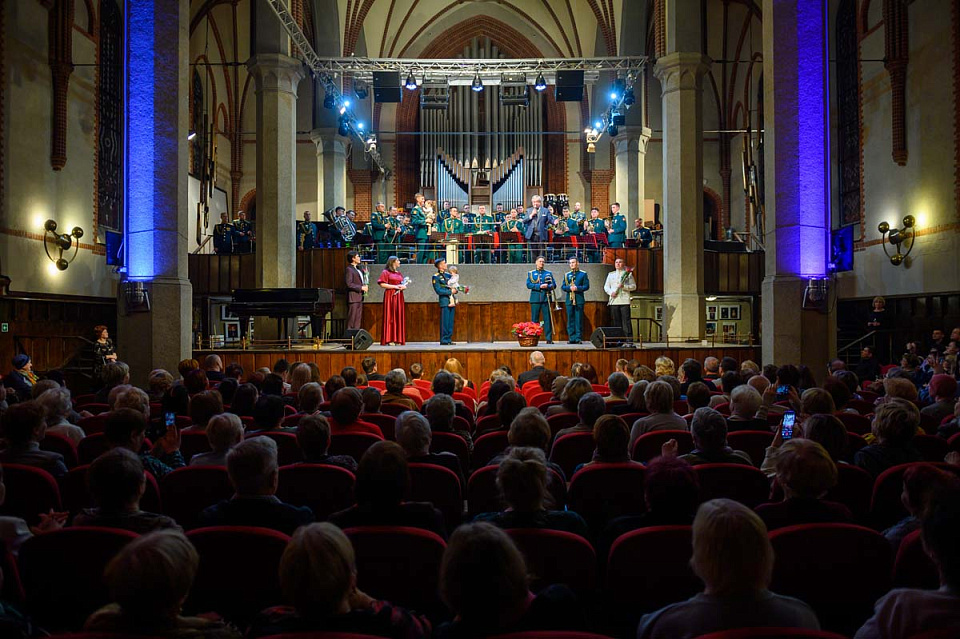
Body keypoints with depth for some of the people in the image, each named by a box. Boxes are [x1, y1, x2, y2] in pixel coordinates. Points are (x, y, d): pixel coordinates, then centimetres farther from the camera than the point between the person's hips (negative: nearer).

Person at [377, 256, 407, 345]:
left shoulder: (399, 274, 19)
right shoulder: (386, 272, 1)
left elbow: (404, 285, 23)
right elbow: (382, 284, -10)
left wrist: (403, 286, -1)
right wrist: (395, 286, -13)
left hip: (399, 297, 6)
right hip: (390, 296, -6)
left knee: (399, 317, 1)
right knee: (390, 316, -7)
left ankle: (398, 339, 3)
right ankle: (390, 339, -7)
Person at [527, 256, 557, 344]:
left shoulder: (548, 273, 14)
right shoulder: (530, 273, 11)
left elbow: (554, 285, 7)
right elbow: (528, 285, -2)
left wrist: (547, 286, -14)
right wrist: (539, 286, -13)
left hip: (546, 298, 1)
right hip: (535, 299, -1)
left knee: (547, 319, -3)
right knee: (534, 320, -1)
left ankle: (549, 339, -1)